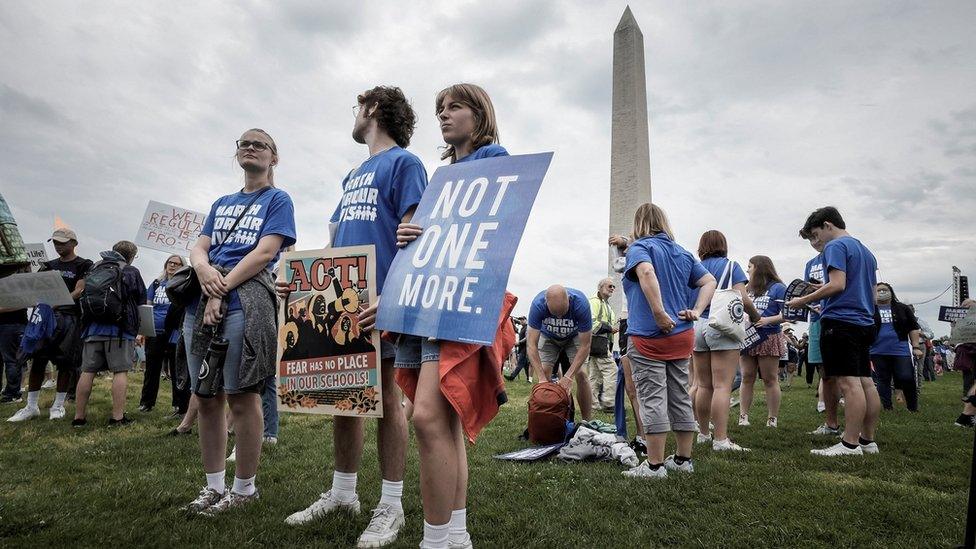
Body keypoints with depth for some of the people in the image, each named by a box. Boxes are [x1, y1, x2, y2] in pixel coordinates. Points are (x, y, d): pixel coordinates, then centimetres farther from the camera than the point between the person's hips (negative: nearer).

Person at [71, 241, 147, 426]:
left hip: (92, 327, 5)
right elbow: (142, 302, 7)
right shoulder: (130, 272, 2)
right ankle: (118, 417, -5)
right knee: (120, 371, -3)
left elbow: (83, 297, 22)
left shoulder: (94, 269, 15)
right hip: (120, 328, -5)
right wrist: (138, 327, 24)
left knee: (87, 371, 7)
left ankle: (79, 416, 12)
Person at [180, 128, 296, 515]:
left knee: (240, 396, -4)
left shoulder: (277, 199, 7)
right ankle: (213, 486, 18)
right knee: (206, 397, 7)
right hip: (201, 302, 6)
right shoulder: (222, 203, 25)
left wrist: (222, 290, -13)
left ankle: (244, 488, 8)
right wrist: (203, 267, -9)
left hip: (244, 300, -6)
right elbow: (199, 247, 16)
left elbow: (265, 252, -6)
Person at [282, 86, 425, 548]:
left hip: (380, 300, -8)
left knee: (384, 398, -1)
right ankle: (342, 493, 26)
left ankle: (390, 506, 10)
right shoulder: (353, 174, 24)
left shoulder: (404, 162, -1)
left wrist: (392, 297, -24)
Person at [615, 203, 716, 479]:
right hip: (682, 335, 7)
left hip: (649, 336, -7)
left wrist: (659, 313, -27)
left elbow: (646, 272, -27)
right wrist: (696, 312, 2)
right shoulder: (683, 253, 16)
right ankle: (683, 459, 23)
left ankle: (655, 465, 1)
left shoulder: (639, 247, -6)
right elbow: (709, 282, 12)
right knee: (680, 397, 14)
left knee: (653, 399, -3)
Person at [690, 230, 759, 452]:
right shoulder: (730, 266, 2)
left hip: (697, 325, 4)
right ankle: (721, 440, -10)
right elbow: (743, 299, -7)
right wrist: (756, 317, 9)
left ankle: (703, 433, 20)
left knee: (704, 386, 12)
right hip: (722, 326, -4)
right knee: (722, 386, -7)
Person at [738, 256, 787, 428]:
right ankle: (743, 416, 7)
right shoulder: (748, 289, 17)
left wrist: (767, 320, -23)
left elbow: (785, 314, -8)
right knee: (747, 378, 5)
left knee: (770, 379, 1)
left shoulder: (777, 288, -1)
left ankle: (772, 419, 6)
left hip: (768, 338, -5)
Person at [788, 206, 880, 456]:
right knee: (865, 382, 9)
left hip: (841, 321, -10)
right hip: (864, 323, 10)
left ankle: (850, 444, -10)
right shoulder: (866, 251, 23)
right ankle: (868, 440, 15)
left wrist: (803, 301, -10)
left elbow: (837, 284, -17)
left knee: (848, 383, -10)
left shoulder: (836, 246, -6)